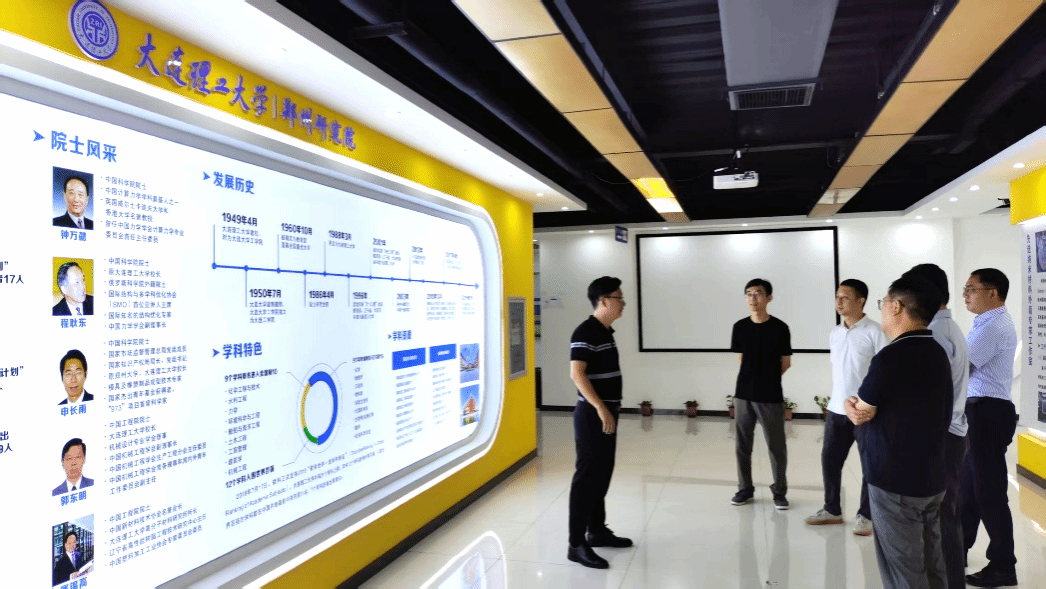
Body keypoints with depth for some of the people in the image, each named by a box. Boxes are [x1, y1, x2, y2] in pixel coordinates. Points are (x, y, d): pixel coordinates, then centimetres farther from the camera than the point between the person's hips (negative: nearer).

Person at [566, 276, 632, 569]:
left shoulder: (607, 331, 13)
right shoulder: (586, 331, -16)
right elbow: (577, 374, -24)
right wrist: (601, 409, -27)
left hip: (607, 413, 9)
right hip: (592, 414, -9)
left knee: (603, 474, 16)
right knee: (587, 476, -5)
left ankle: (597, 530, 28)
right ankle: (577, 544, 1)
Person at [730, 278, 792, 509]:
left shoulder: (780, 328, -7)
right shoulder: (740, 327, 1)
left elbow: (785, 363, 3)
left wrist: (767, 379, 9)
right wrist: (755, 377, 8)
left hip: (771, 396, -3)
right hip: (743, 394, 3)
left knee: (776, 446, 5)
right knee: (742, 444, 9)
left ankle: (780, 491, 20)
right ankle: (745, 489, 22)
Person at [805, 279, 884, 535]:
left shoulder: (874, 332, -11)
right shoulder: (835, 333, 9)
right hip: (837, 409, 6)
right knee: (829, 460, 11)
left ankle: (865, 515, 19)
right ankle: (832, 509, 26)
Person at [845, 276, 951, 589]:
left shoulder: (890, 357, -21)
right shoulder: (937, 353, 7)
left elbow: (859, 414, -11)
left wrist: (853, 405, 11)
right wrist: (859, 407, -4)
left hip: (895, 482, -8)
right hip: (931, 478, 9)